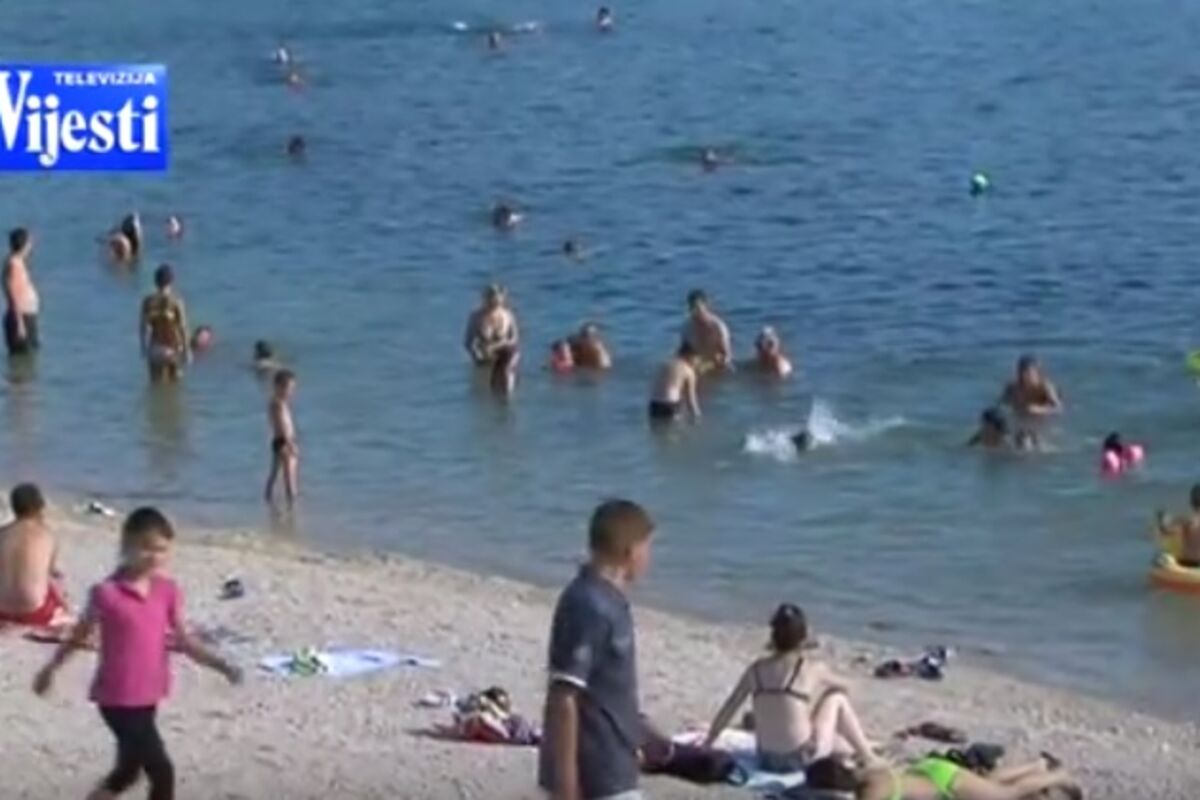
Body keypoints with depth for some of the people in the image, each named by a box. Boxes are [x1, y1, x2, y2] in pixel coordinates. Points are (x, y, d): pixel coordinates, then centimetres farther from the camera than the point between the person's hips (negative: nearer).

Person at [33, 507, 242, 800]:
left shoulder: (167, 591, 2)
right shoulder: (107, 593, -14)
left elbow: (182, 640, 3)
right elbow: (80, 635, 1)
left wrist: (220, 665, -10)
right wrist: (51, 668, 13)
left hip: (147, 698, 7)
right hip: (117, 699, -7)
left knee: (128, 770, 21)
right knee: (162, 773, -8)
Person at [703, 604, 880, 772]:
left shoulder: (756, 669, -1)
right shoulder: (812, 670, -10)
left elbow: (728, 708, 8)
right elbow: (844, 687, 11)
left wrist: (707, 744, 20)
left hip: (767, 761, 4)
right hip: (802, 761, -4)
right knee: (837, 698, 17)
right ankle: (868, 758, 26)